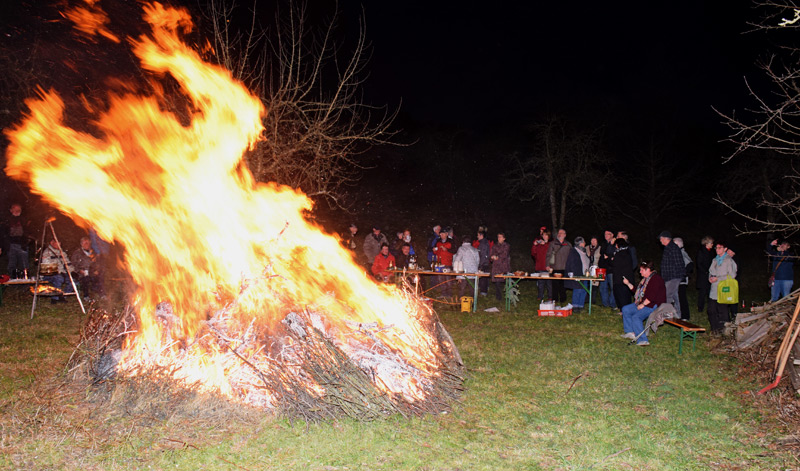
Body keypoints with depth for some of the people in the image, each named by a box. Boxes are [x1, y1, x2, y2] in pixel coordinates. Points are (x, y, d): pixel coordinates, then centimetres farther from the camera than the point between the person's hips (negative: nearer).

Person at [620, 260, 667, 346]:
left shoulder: (656, 279, -16)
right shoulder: (645, 279, 16)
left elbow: (652, 296, -24)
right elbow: (637, 291, 25)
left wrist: (643, 304, -20)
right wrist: (628, 283, 17)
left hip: (653, 305, -11)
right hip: (643, 303, 11)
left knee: (636, 317, -28)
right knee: (625, 309, 7)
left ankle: (643, 340, -27)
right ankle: (630, 332, 9)